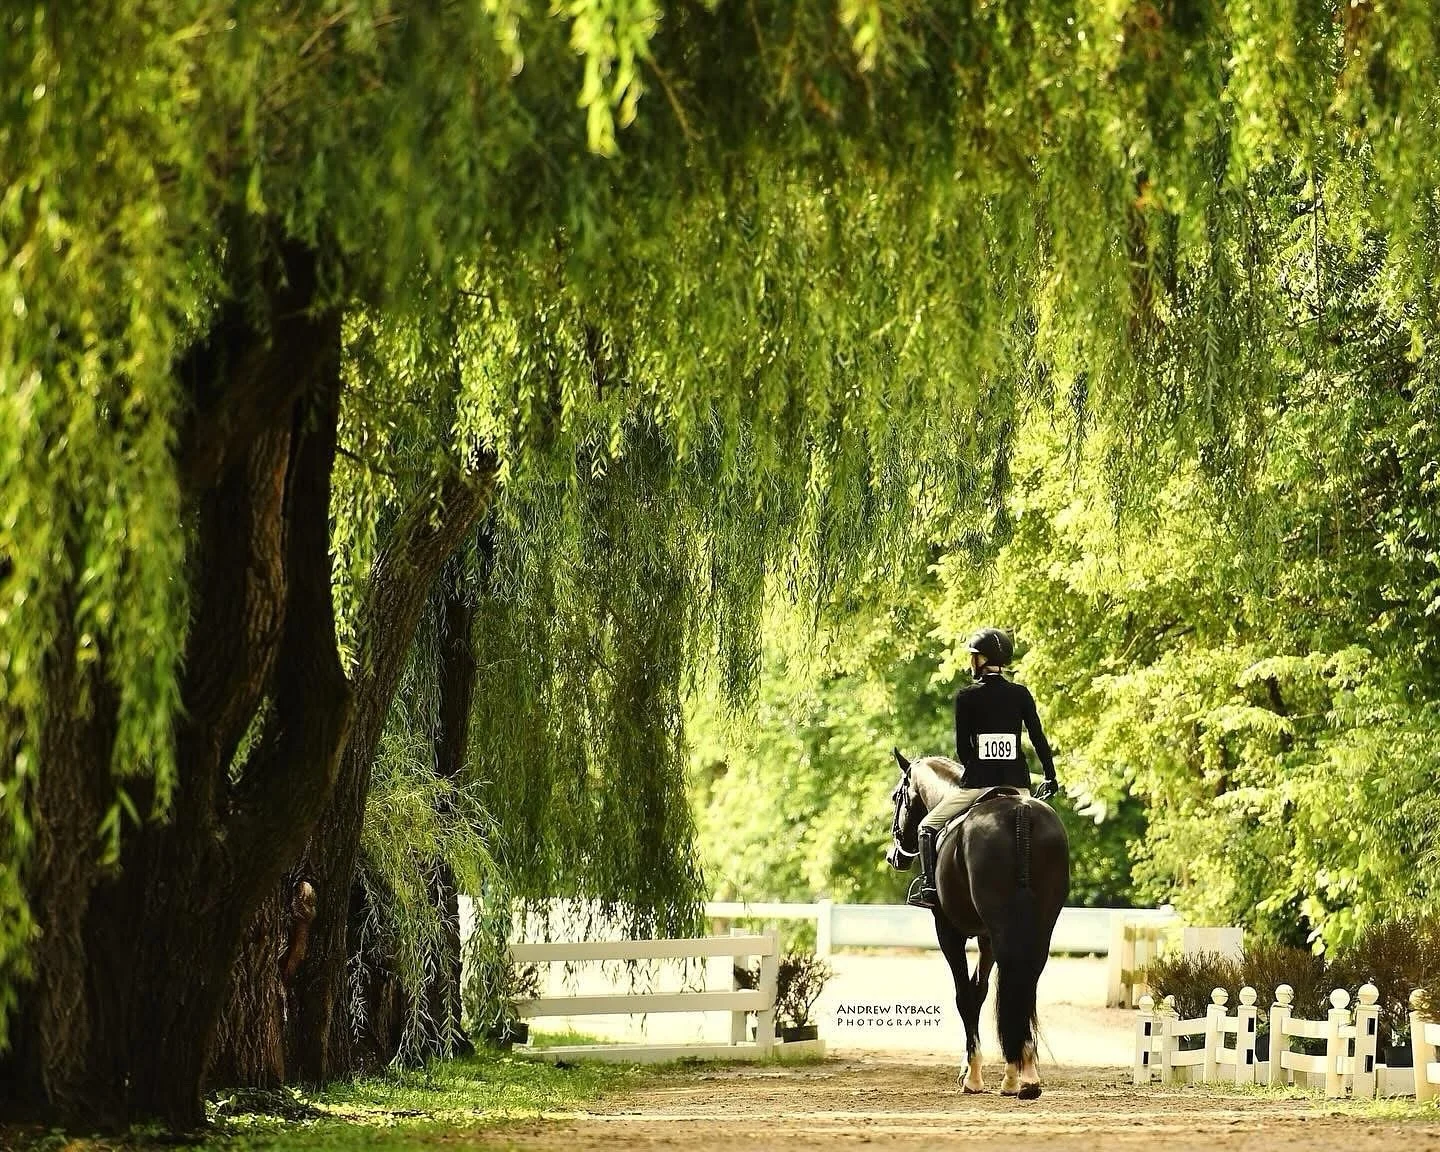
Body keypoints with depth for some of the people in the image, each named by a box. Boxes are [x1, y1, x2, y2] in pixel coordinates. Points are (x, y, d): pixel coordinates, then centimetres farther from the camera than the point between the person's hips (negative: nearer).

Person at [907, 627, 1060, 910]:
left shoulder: (966, 697, -3)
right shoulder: (1021, 694, 5)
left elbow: (962, 747, -1)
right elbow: (1039, 738, 4)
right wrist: (1051, 777, 12)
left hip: (977, 781, -3)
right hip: (1017, 782, 3)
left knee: (929, 826, 13)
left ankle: (929, 887, -1)